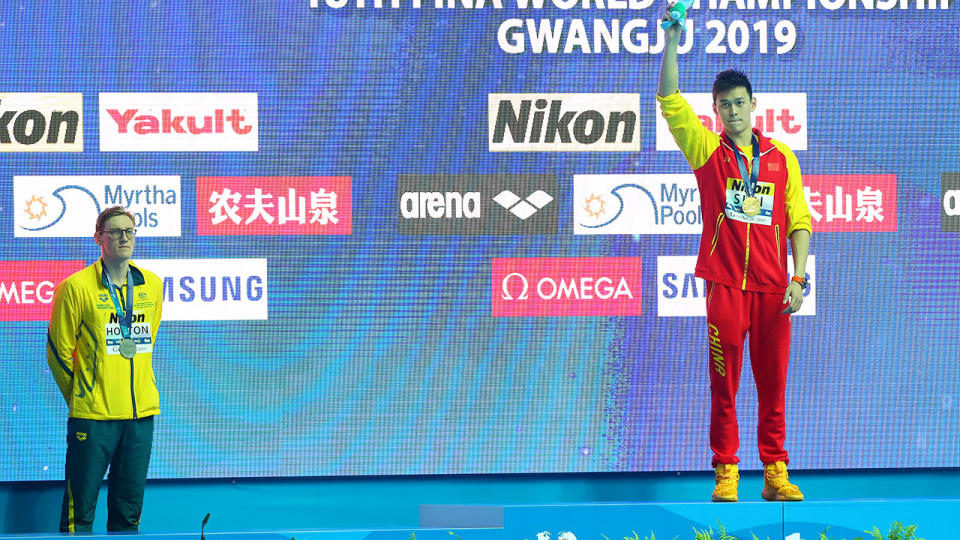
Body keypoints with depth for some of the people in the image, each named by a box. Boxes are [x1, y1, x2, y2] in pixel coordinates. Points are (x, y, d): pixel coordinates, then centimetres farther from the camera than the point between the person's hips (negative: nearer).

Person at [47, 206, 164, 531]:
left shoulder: (152, 285, 9)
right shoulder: (76, 287, -6)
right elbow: (58, 351, 0)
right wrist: (81, 397, 6)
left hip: (141, 412, 5)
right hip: (93, 416, -5)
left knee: (129, 512, 10)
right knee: (80, 510, -3)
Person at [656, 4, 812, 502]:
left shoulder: (780, 157, 10)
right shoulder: (707, 151, 7)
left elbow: (798, 219, 8)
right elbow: (670, 101, -4)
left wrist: (798, 279, -1)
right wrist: (670, 45, -14)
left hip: (772, 287, 1)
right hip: (724, 284, -1)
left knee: (773, 382, 3)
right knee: (724, 385, 0)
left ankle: (775, 474, 7)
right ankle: (726, 473, 5)